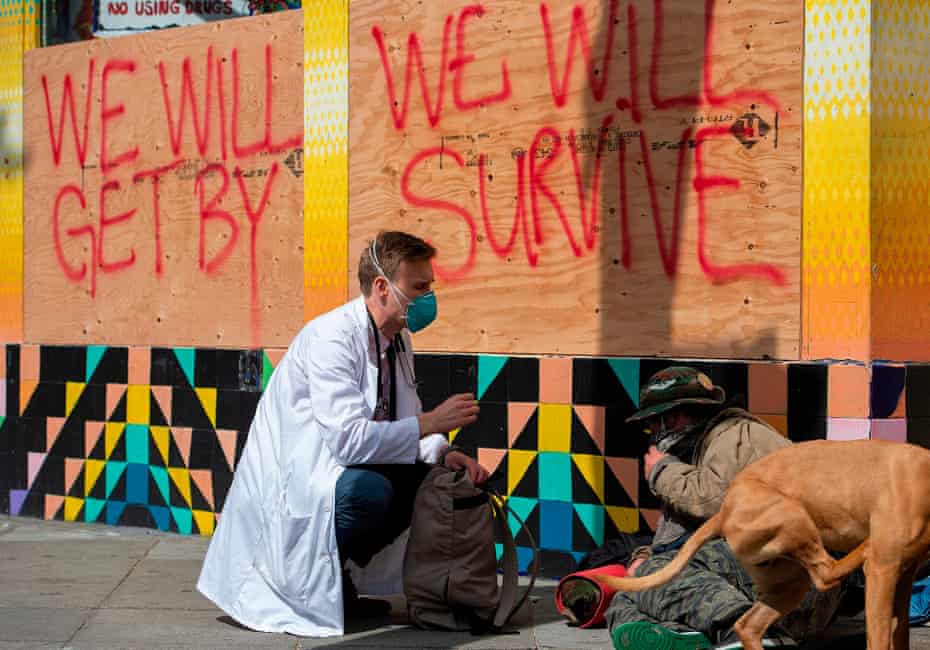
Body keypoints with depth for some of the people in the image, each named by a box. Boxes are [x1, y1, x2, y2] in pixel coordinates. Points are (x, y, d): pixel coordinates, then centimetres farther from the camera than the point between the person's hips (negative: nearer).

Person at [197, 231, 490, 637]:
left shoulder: (398, 339, 6)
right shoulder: (333, 337, -22)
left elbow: (404, 422, 13)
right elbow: (350, 439, -30)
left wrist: (444, 454, -8)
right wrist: (431, 423, -23)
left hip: (330, 468, 9)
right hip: (289, 480, -9)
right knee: (369, 490, -33)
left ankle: (337, 576, 4)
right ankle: (305, 582, -9)